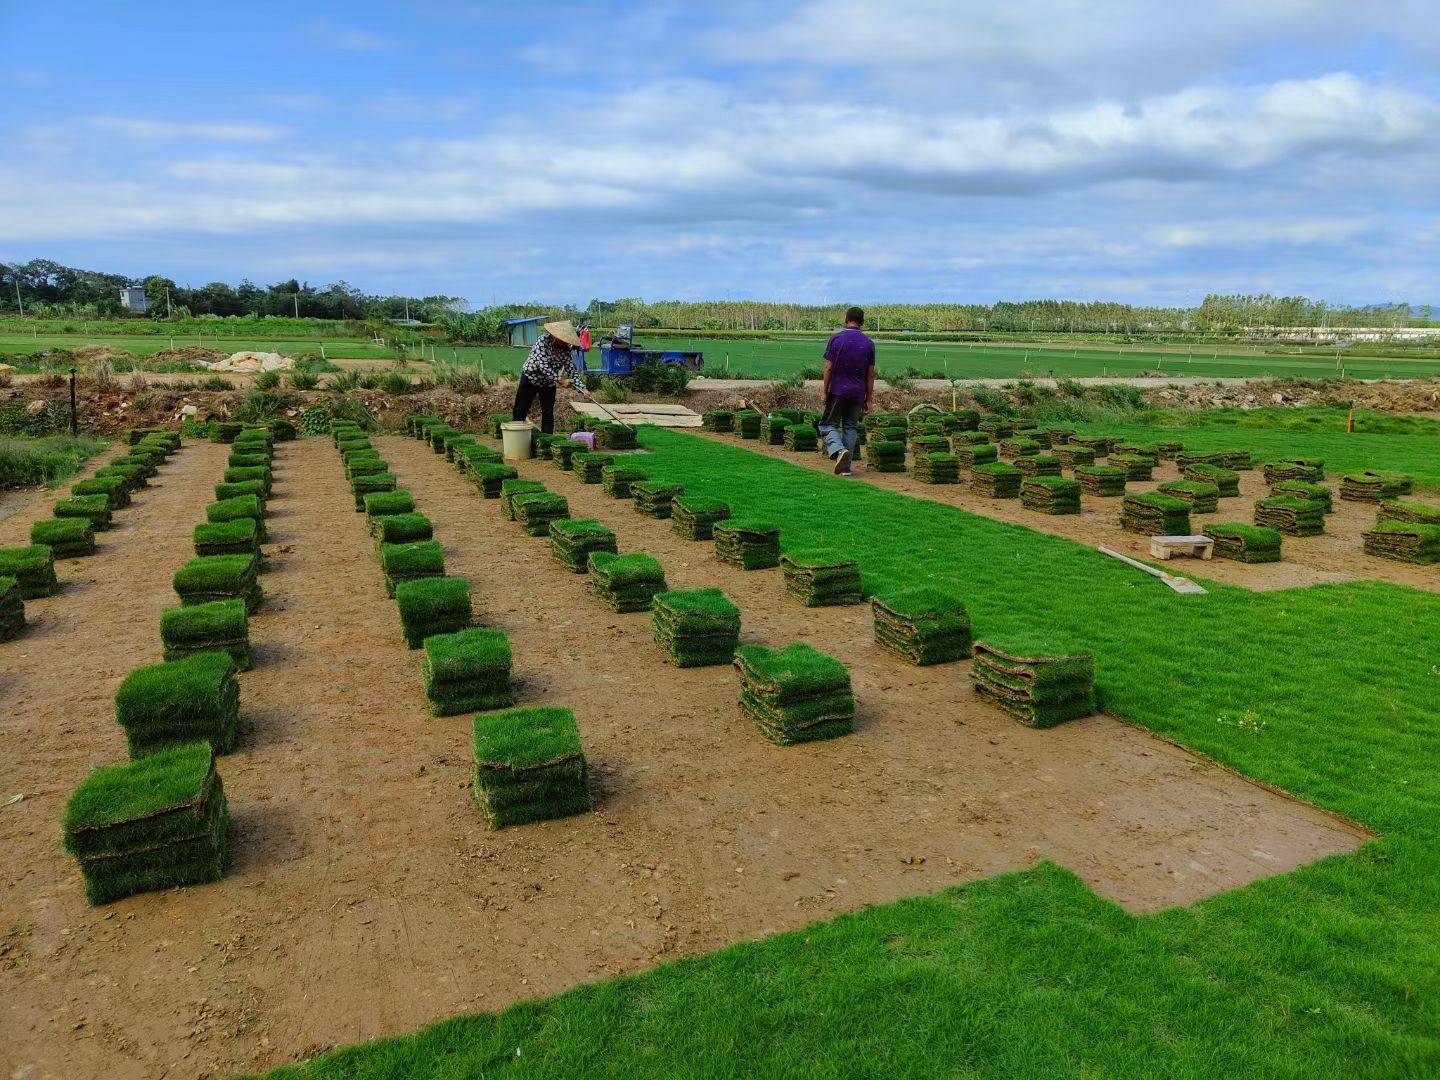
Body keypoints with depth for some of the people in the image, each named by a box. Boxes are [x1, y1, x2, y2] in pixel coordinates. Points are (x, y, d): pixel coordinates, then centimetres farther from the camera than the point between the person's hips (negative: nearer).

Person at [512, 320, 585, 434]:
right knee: (521, 411, 4)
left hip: (549, 383, 4)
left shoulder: (566, 349, -10)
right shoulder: (544, 340, -24)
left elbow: (571, 369, -10)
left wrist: (582, 387, -22)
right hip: (530, 378, -4)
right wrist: (559, 380, -37)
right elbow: (543, 364, -32)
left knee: (548, 414, 5)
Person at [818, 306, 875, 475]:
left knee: (828, 425, 7)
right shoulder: (869, 343, 2)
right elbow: (870, 374, 3)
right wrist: (868, 399, 9)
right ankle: (845, 467, 9)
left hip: (837, 391, -3)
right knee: (851, 427, 11)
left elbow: (829, 368, -8)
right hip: (858, 393, 3)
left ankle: (838, 450, -21)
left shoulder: (836, 339, -6)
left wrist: (824, 392, -2)